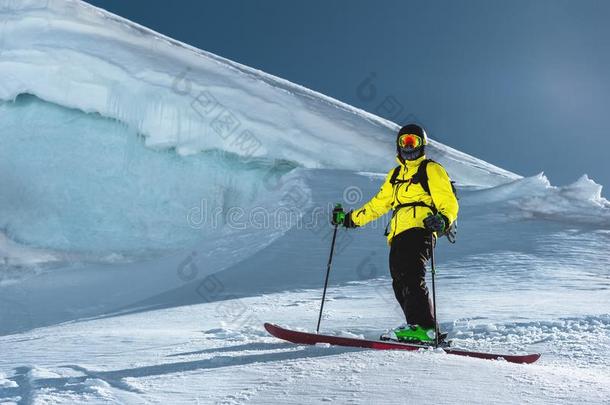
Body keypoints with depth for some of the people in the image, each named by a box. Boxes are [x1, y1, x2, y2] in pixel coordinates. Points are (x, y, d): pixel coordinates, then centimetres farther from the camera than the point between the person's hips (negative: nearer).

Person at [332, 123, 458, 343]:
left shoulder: (431, 169, 9)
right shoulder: (395, 175, 30)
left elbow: (449, 203, 0)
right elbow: (378, 203, 34)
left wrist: (443, 219, -22)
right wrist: (350, 218, 30)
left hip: (419, 231, -7)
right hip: (398, 235, 7)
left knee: (411, 277, -23)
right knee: (400, 284, -3)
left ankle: (424, 328, -27)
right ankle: (422, 329, -3)